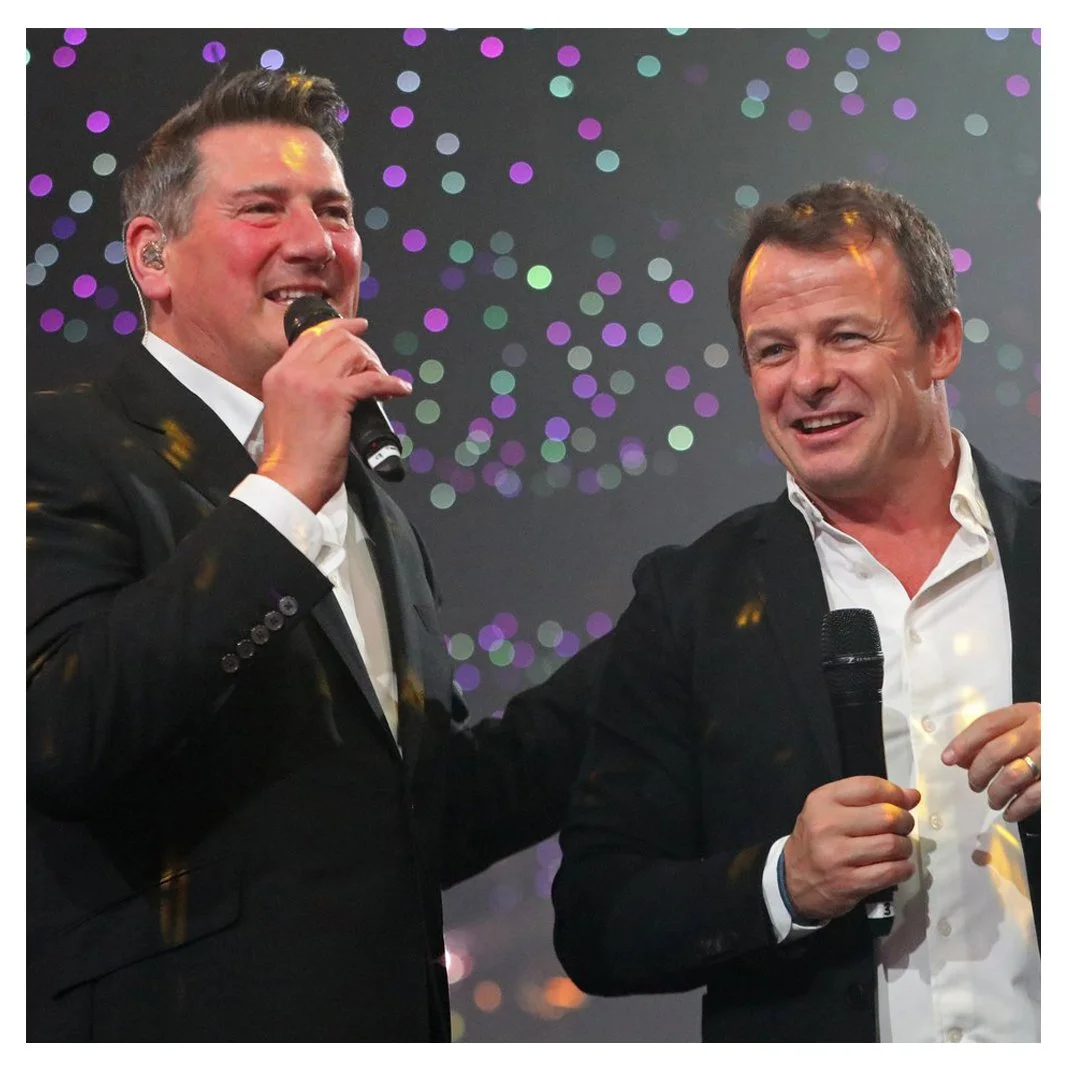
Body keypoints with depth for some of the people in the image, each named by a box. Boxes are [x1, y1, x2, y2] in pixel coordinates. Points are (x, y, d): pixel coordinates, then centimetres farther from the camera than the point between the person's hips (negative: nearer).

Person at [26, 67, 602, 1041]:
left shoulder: (375, 514, 15)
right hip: (173, 1018, -7)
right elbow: (64, 733, -24)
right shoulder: (62, 450, -8)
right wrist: (284, 489, -21)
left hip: (396, 1025, 7)